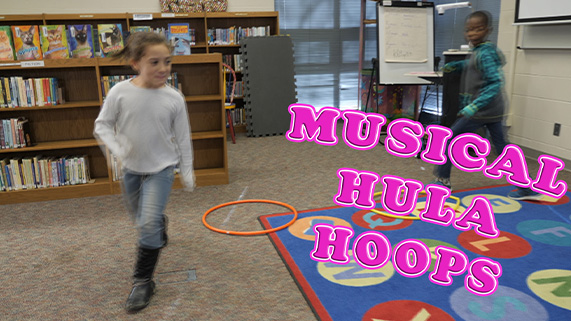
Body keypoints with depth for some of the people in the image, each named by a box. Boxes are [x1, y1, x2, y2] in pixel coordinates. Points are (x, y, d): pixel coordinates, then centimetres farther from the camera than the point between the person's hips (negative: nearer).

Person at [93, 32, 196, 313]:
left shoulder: (173, 98, -13)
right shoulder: (120, 92, -14)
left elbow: (183, 138, -4)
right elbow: (102, 125, -3)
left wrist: (187, 172, 1)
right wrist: (116, 147, -21)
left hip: (161, 168, -2)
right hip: (131, 168, 3)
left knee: (149, 223, -14)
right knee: (141, 220, 21)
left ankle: (143, 282, 2)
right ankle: (160, 235, 56)